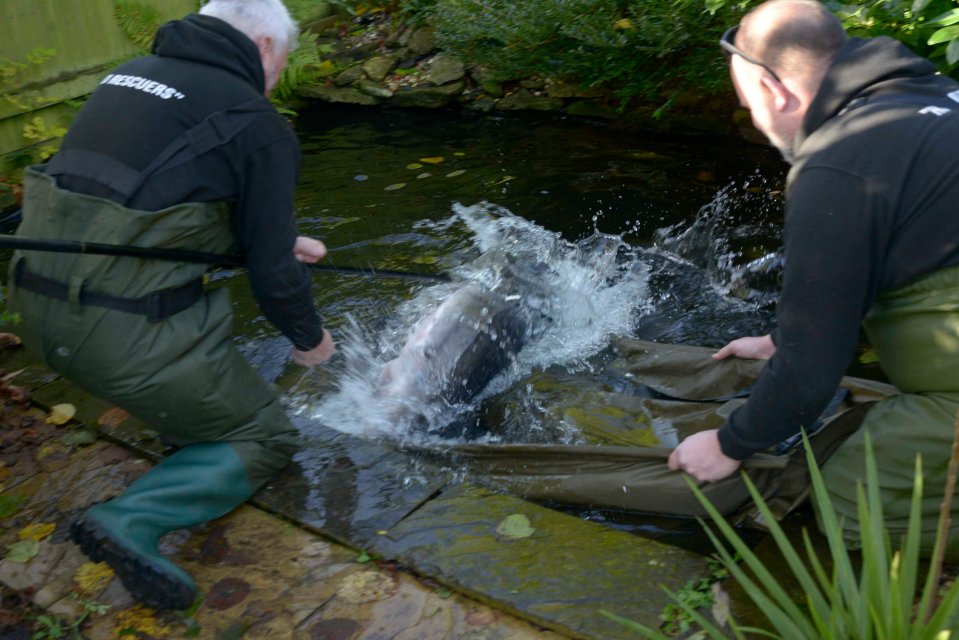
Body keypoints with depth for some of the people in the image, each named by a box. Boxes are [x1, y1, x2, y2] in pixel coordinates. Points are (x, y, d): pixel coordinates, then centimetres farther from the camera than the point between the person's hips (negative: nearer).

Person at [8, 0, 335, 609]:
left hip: (37, 307, 8)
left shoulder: (134, 72, 16)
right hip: (129, 329, -8)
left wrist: (279, 240, 32)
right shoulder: (259, 125, -6)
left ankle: (190, 427, 31)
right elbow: (271, 271, -4)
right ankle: (133, 520, -7)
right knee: (266, 437, 11)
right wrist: (310, 338, 16)